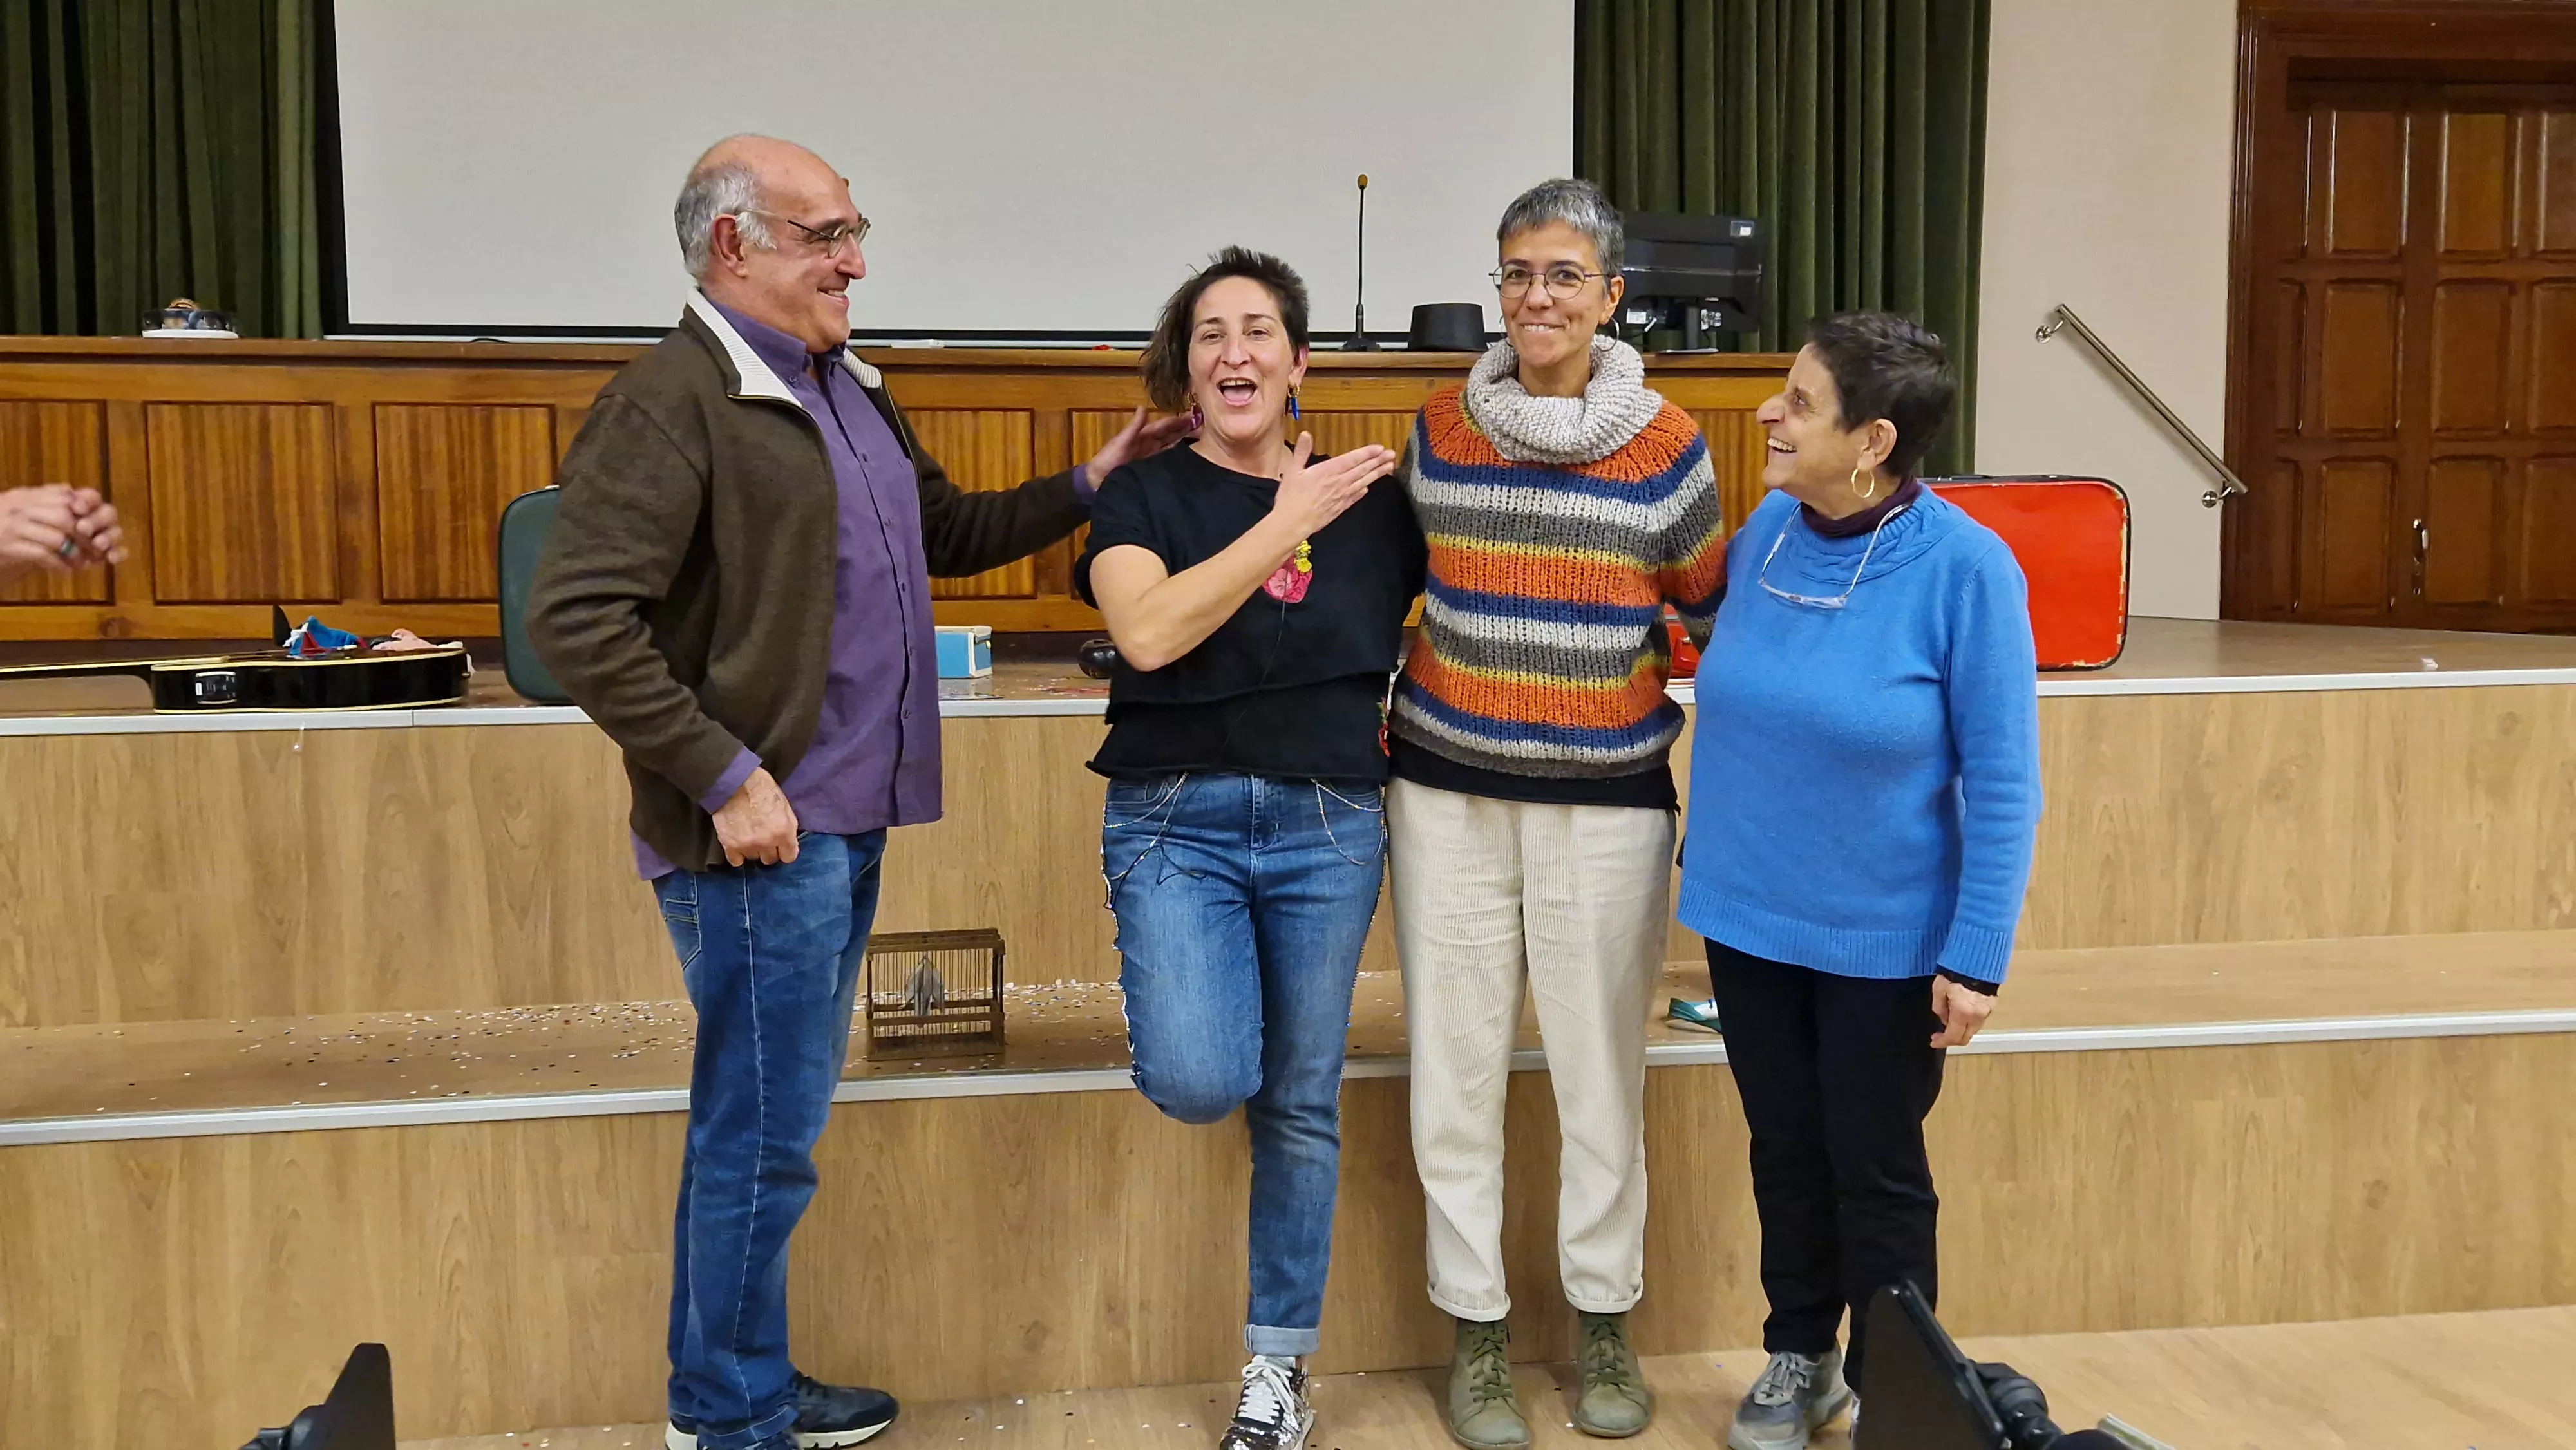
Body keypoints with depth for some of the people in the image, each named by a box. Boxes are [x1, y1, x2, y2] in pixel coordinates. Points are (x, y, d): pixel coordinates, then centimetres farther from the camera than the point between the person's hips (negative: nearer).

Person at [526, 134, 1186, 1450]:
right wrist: (724, 778, -22)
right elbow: (574, 618, -22)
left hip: (847, 824, 9)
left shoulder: (847, 390, 15)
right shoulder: (674, 400, -14)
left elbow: (949, 531, 27)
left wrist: (1087, 487, 16)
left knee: (769, 1124, 19)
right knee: (763, 1139, 2)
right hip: (759, 840, -9)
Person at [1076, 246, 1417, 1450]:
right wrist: (1284, 526, -15)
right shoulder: (1143, 494, 0)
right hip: (1179, 816, -2)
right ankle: (1176, 985, 20)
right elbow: (1149, 631, -18)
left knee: (1302, 1107, 8)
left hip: (1330, 824, 2)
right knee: (1198, 1082, -19)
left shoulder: (1369, 501, 6)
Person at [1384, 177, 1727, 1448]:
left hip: (1607, 795, -1)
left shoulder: (1666, 446, -3)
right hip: (1448, 787, 2)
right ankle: (1475, 1332, 21)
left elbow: (1712, 614, 9)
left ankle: (1603, 1325, 26)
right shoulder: (1440, 429, 3)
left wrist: (1673, 720, 1)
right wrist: (1396, 714, 13)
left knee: (1602, 1067, 8)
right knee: (1456, 1065, 6)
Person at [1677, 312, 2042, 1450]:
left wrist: (1977, 957, -15)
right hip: (1748, 914, 4)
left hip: (1885, 935, -4)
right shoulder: (1764, 532, -5)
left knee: (1878, 1174, 11)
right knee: (1784, 1152, 19)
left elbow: (2003, 785, -15)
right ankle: (1799, 1358, 39)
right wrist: (1712, 864, 9)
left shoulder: (1964, 567, -19)